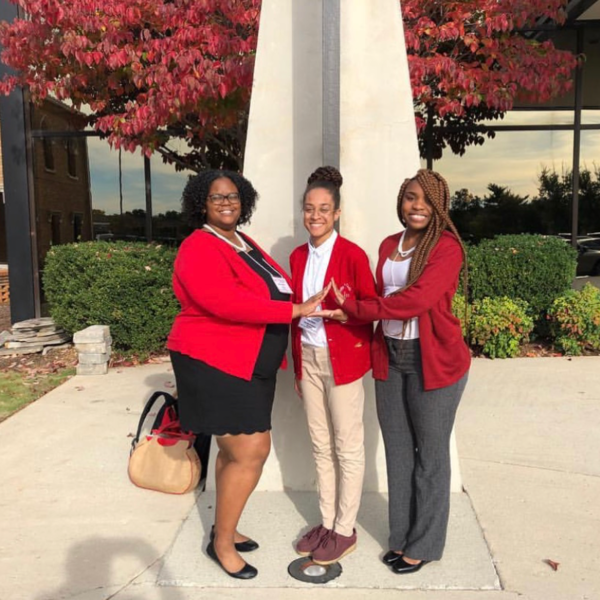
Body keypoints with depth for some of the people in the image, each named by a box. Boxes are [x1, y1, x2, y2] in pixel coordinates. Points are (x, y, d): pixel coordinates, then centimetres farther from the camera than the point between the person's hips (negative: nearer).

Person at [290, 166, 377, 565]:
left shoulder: (352, 254, -11)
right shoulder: (298, 256, 7)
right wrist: (297, 366, 14)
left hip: (342, 360, -6)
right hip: (308, 359, 6)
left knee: (348, 448, 6)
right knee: (320, 446, 15)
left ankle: (345, 531, 20)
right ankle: (327, 523, 30)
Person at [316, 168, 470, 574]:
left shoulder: (447, 246, -11)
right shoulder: (389, 245, 11)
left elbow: (416, 298, -22)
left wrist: (354, 308, -16)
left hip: (434, 360, -6)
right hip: (390, 358, 6)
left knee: (430, 453, 8)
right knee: (397, 450, 15)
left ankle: (424, 544, 25)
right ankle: (402, 536, 32)